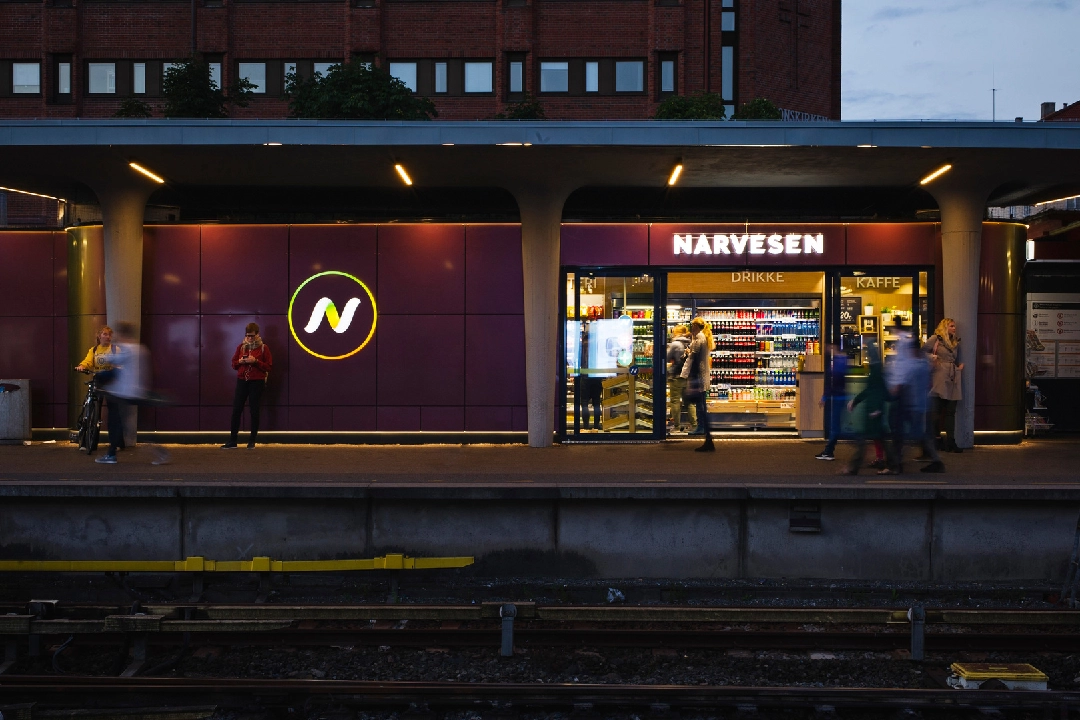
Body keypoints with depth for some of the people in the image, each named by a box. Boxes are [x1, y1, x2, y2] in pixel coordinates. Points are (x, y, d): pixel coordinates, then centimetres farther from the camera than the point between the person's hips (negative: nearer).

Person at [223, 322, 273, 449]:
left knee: (254, 411, 1)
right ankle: (232, 441, 5)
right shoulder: (241, 347, 10)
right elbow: (234, 364, 14)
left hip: (257, 382, -3)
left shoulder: (263, 348, 0)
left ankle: (252, 441, 11)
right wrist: (240, 361, -8)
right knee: (236, 410, -1)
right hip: (242, 381, 3)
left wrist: (256, 361, -17)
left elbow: (268, 367, -4)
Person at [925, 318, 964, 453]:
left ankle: (950, 442, 6)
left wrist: (960, 366, 10)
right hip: (940, 379, -6)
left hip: (953, 380, 6)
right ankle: (932, 440, -1)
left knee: (951, 412, 5)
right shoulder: (936, 339, 2)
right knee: (936, 410, -5)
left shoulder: (955, 343, 21)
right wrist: (931, 357, -18)